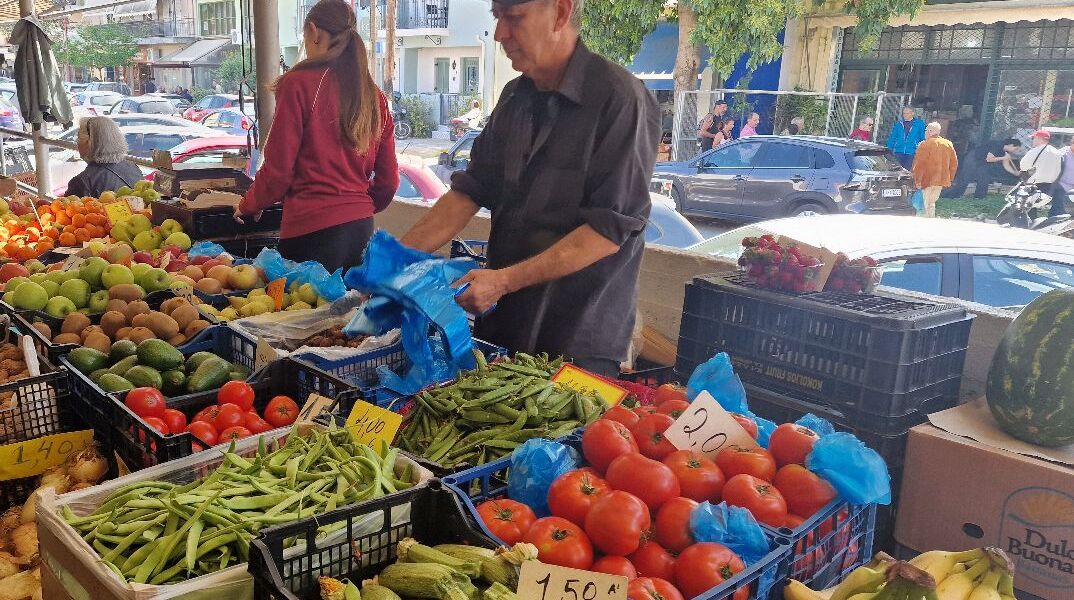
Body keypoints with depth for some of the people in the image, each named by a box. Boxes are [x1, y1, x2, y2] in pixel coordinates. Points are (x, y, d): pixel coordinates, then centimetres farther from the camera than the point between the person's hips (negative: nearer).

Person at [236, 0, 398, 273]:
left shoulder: (298, 84, -7)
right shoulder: (374, 96, 7)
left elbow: (278, 168, -6)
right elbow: (388, 180, 12)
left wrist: (248, 206, 12)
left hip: (311, 229, -6)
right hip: (362, 228, 6)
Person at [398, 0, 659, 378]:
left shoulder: (621, 100, -15)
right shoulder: (515, 98, 8)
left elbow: (612, 229, -20)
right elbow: (471, 190, 8)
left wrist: (505, 280, -22)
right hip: (502, 321, 7)